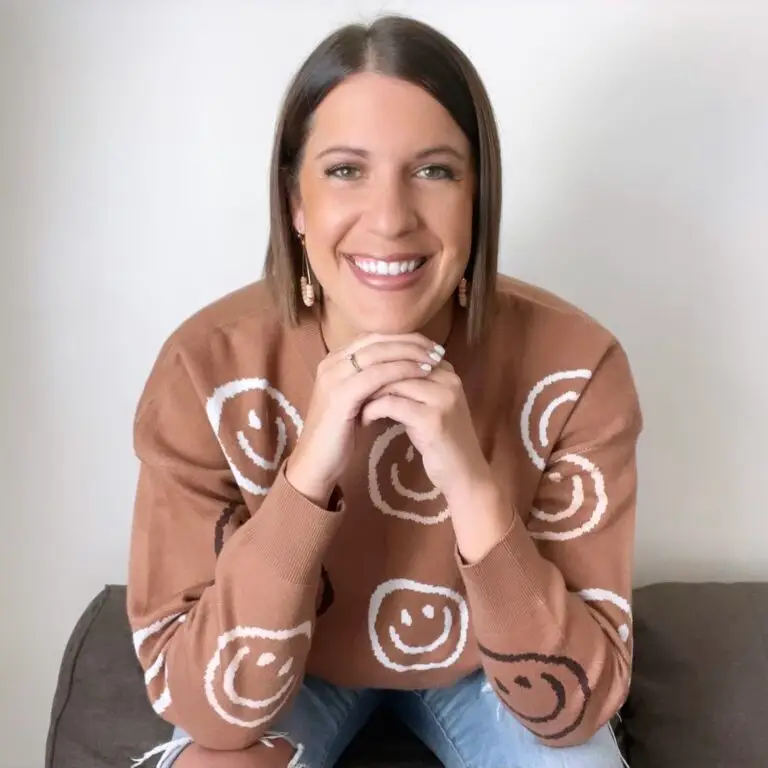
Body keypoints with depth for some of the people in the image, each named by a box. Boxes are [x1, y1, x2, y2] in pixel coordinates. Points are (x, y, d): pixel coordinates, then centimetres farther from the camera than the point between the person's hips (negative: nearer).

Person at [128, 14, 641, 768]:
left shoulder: (574, 367, -27)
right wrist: (306, 472, -41)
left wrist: (473, 486, -41)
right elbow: (202, 705, -27)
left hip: (482, 667, 1)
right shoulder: (207, 370, -27)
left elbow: (573, 705, -26)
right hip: (291, 672, 0)